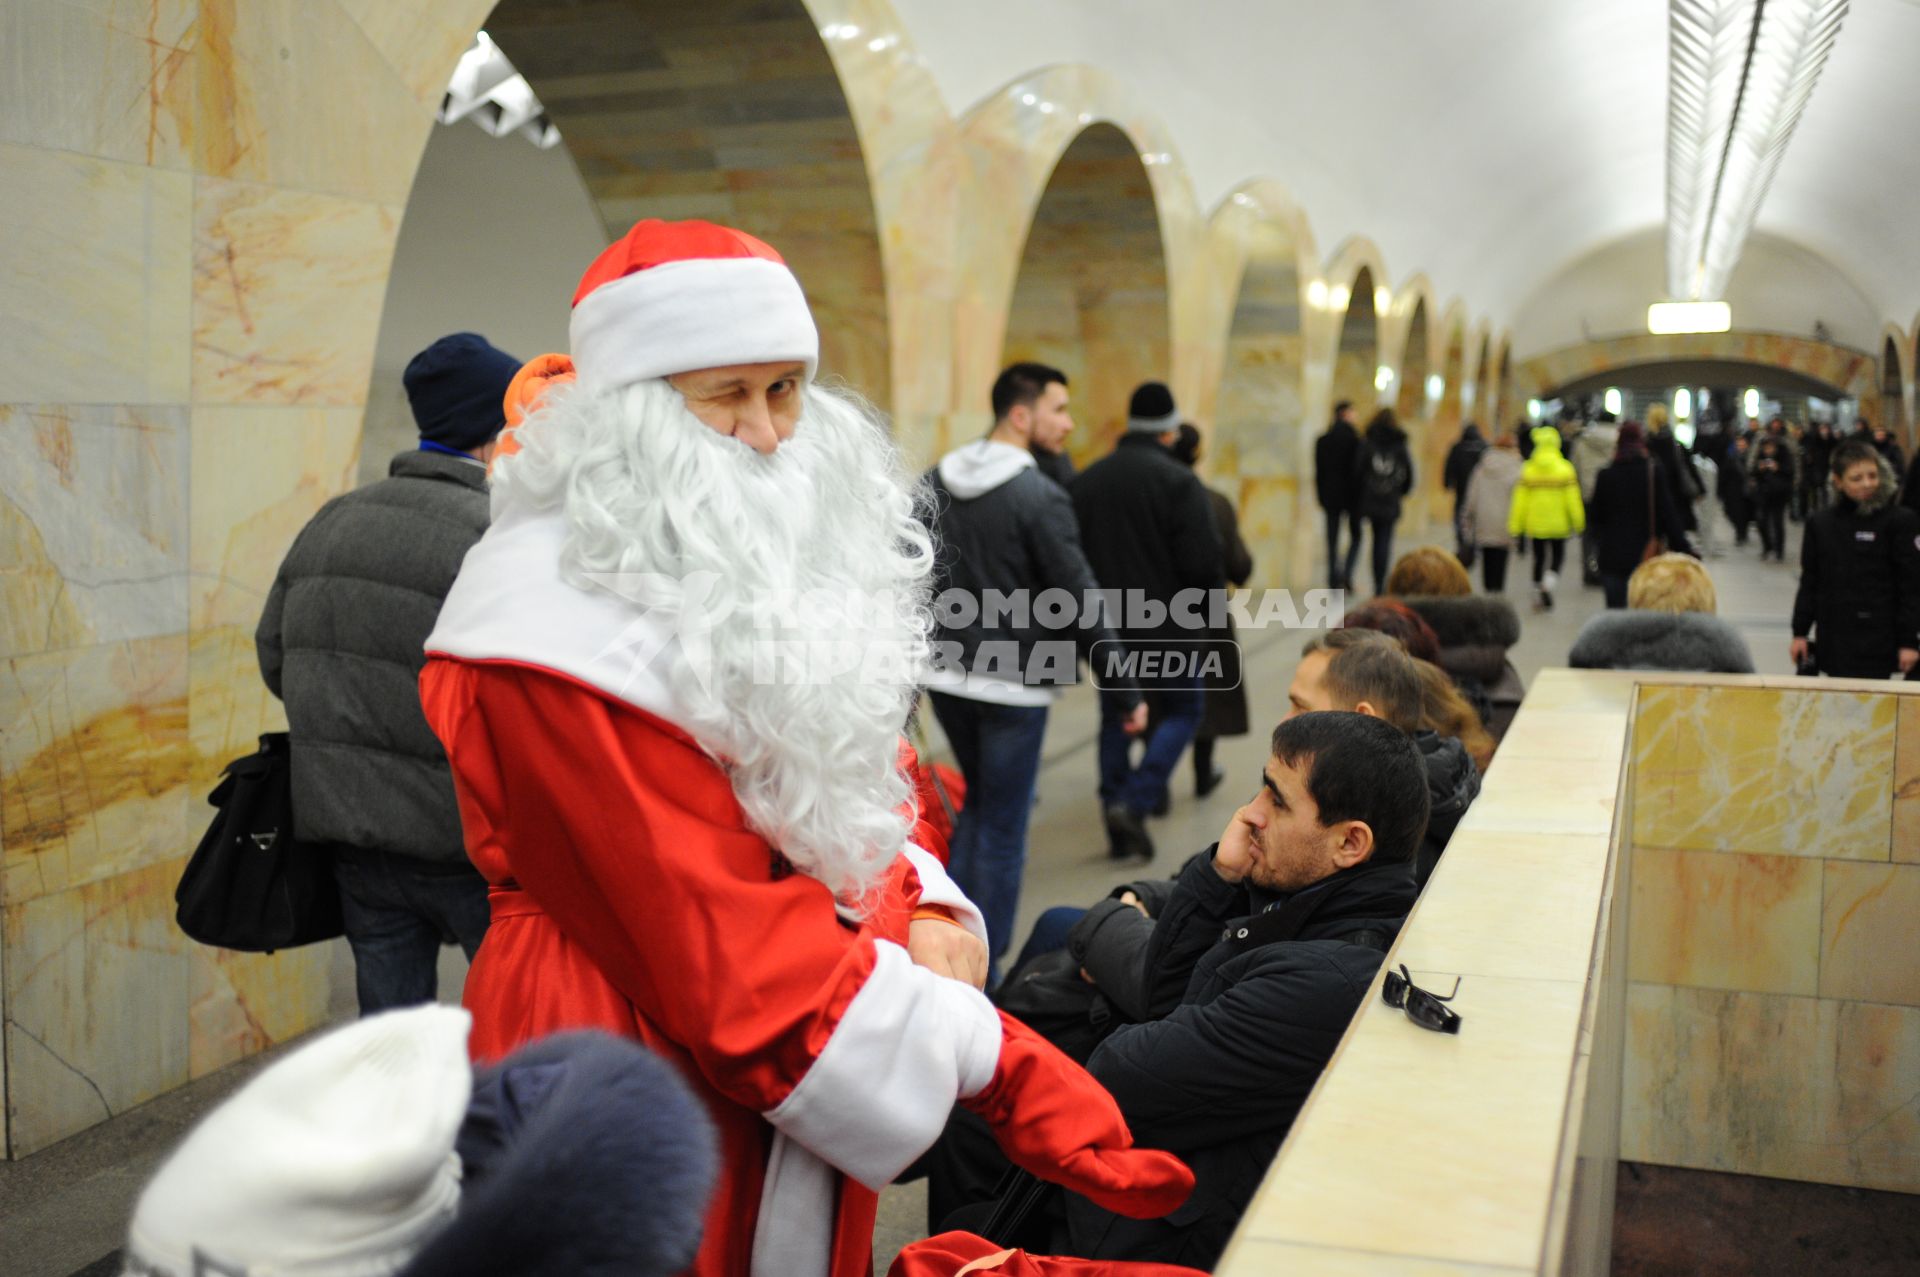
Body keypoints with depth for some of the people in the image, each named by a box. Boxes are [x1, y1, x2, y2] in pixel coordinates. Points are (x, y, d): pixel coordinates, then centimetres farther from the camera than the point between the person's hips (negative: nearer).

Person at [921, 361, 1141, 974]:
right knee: (1002, 830, 5)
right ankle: (982, 973, 12)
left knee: (978, 803, 25)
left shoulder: (935, 482, 4)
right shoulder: (1040, 496, -16)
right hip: (1012, 686, -6)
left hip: (946, 677, 6)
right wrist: (1127, 691, -7)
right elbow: (1079, 600, -15)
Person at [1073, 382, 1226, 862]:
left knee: (1114, 718, 15)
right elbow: (1204, 563, -16)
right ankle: (1133, 803, -5)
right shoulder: (1179, 482, -13)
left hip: (1104, 625, 5)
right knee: (1183, 711, 11)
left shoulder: (1086, 480, 5)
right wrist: (1208, 606, 2)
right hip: (1167, 627, -5)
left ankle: (1120, 830, 17)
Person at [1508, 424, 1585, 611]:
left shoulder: (1527, 469, -5)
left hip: (1535, 524, 2)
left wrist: (1515, 525, 2)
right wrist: (1578, 521, 3)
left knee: (1539, 558, 14)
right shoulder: (1565, 469, -8)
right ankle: (1550, 581, -16)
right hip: (1558, 523, -2)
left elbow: (1520, 499, -4)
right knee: (1558, 555, 10)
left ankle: (1538, 593, 16)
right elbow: (1572, 498, -7)